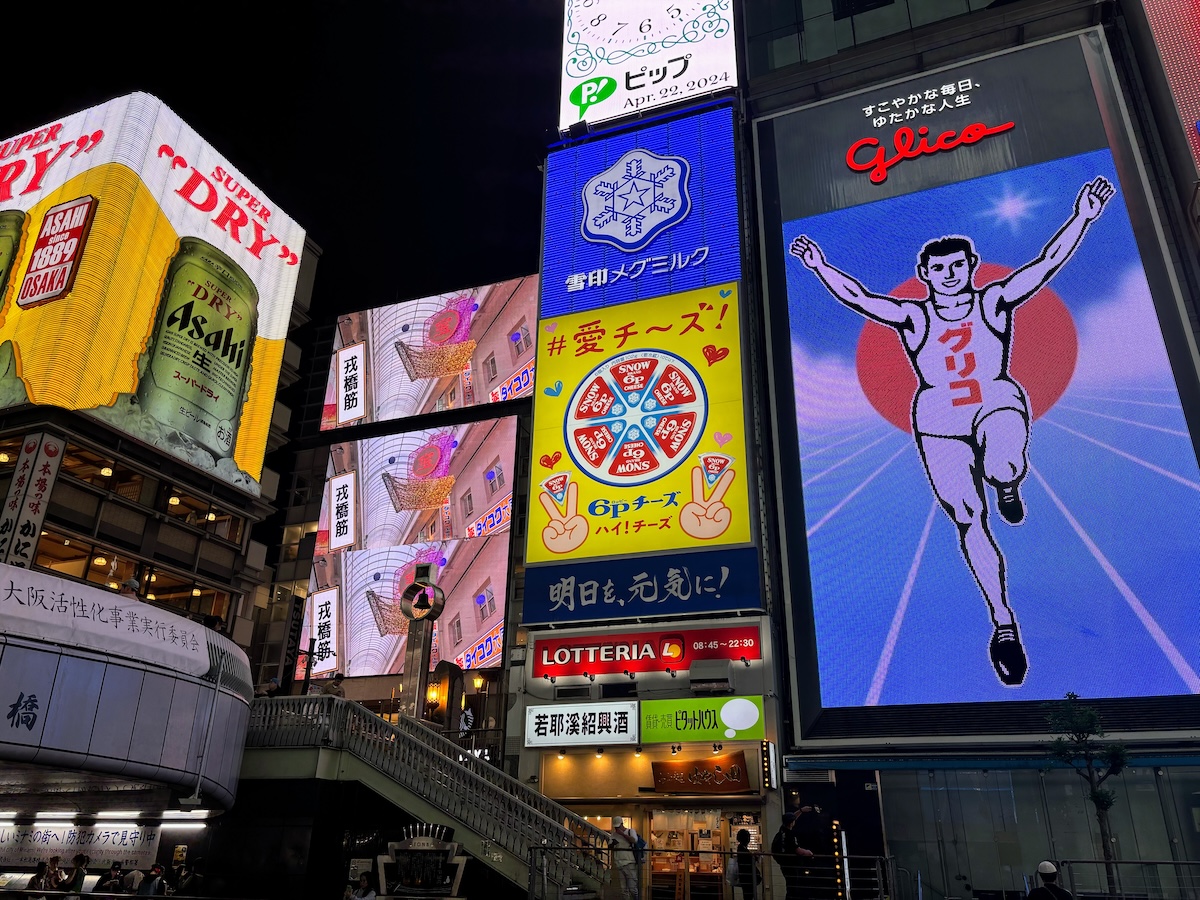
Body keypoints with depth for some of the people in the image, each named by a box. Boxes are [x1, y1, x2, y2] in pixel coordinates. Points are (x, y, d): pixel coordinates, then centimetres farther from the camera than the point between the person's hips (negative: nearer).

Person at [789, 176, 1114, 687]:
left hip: (997, 403, -1)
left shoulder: (995, 302, 5)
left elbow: (1047, 264, -3)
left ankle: (1007, 486, 6)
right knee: (968, 521, -3)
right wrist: (819, 267, -16)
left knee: (1003, 467, -36)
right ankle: (1002, 621, 9)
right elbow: (858, 298, -6)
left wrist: (1082, 217, -12)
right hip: (939, 421, 1)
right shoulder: (913, 317, 4)